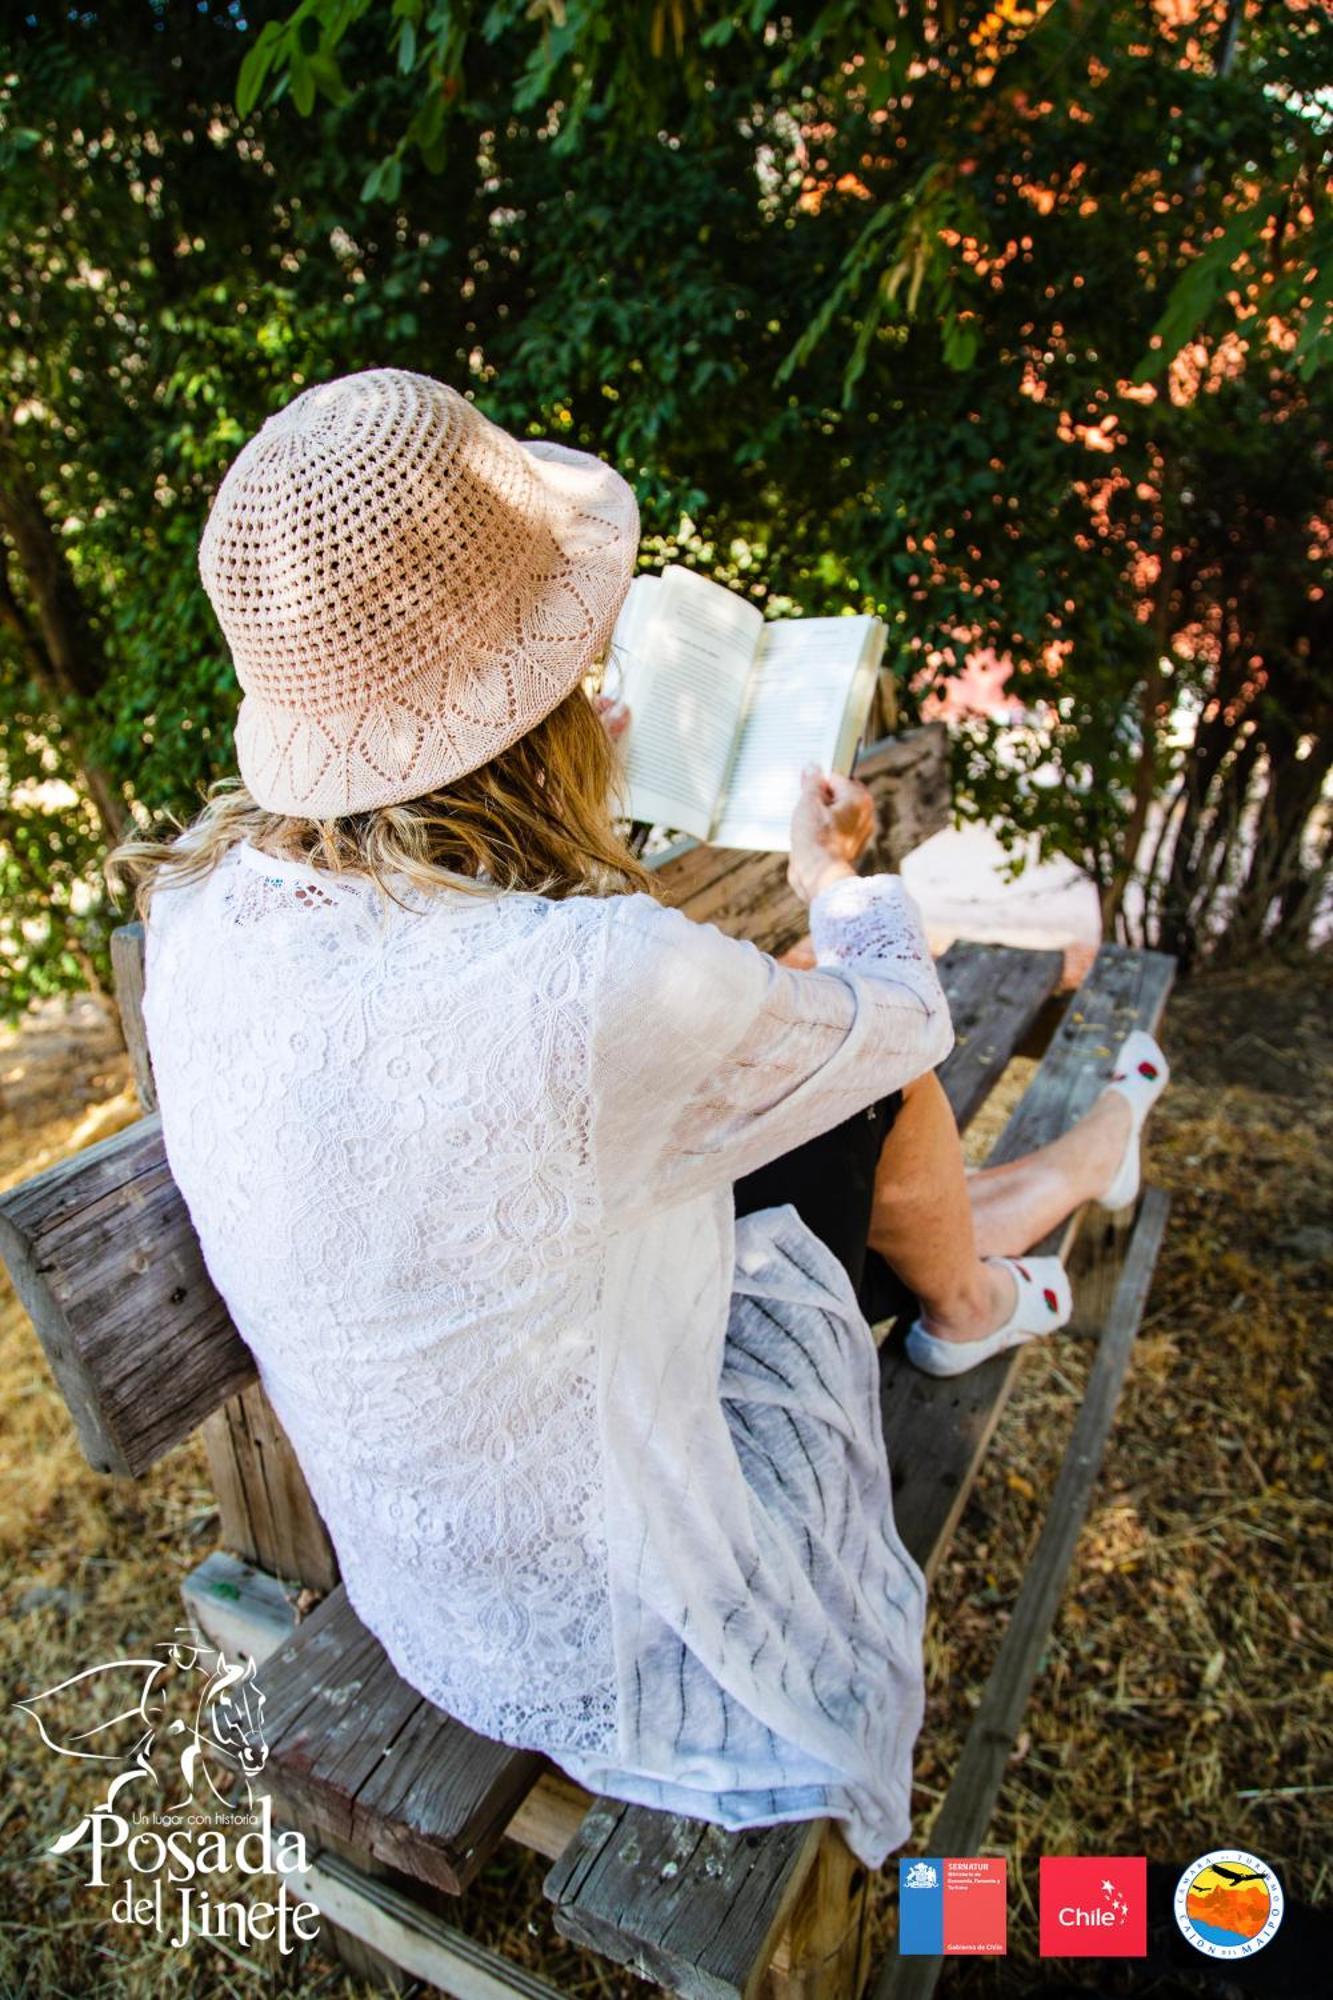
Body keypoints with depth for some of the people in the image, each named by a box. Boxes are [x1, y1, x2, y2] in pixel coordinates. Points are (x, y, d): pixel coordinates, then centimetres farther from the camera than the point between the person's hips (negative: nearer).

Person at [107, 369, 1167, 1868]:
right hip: (604, 1640, -5)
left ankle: (979, 1218, 44)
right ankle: (971, 1307, 37)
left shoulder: (207, 913, -16)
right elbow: (896, 1020, -16)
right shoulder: (603, 991, -38)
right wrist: (835, 873, 6)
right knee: (882, 1088, 4)